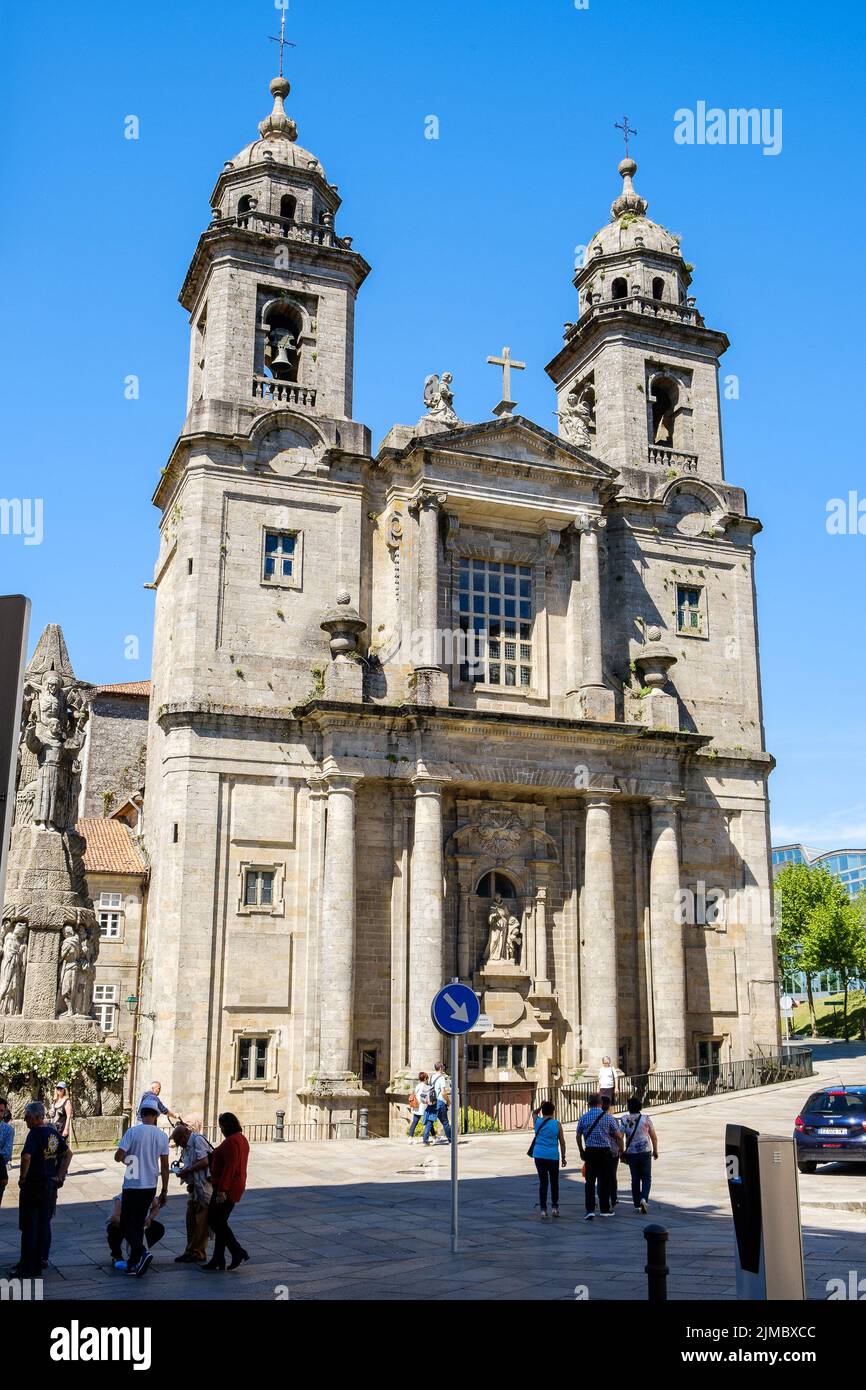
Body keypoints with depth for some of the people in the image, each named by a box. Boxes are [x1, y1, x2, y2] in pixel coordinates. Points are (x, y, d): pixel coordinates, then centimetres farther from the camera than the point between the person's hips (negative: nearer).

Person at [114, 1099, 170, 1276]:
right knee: (139, 1224, 16)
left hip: (132, 1186, -5)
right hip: (150, 1187, 5)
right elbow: (165, 1167, 4)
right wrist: (164, 1192, 11)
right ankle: (133, 1264, 18)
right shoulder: (162, 1135, 1)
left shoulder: (133, 1132, -11)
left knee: (126, 1225, 2)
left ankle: (141, 1253, -19)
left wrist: (125, 1158, 9)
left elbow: (118, 1156, -15)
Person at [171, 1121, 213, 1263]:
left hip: (203, 1187, -10)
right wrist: (182, 1170, 4)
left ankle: (198, 1253, 5)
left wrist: (187, 1170, -15)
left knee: (201, 1222, -1)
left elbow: (204, 1162, -22)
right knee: (190, 1220, 12)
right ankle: (191, 1251, 20)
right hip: (193, 1187, 10)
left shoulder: (198, 1140, -13)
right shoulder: (187, 1146, 17)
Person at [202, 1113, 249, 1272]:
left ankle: (238, 1252, -6)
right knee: (219, 1222, 12)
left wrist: (222, 1189, -25)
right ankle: (218, 1259, 13)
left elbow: (229, 1167, -24)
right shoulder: (241, 1139, 15)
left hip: (226, 1188, -10)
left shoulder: (231, 1141, -17)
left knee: (216, 1220, -6)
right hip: (236, 1186, 10)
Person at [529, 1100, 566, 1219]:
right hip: (553, 1156, -1)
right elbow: (562, 1142, -1)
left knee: (543, 1182, 5)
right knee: (554, 1182, 15)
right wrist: (563, 1157, 7)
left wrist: (542, 1105, 24)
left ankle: (543, 1209, 0)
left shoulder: (537, 1122, 1)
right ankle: (555, 1207, 20)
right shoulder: (557, 1124, -4)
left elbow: (535, 1113, 26)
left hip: (539, 1156, 2)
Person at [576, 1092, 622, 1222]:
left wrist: (581, 1151, 23)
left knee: (590, 1181, 4)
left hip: (590, 1151, 1)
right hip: (605, 1151, -1)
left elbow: (578, 1136, 9)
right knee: (604, 1181, 10)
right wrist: (621, 1149, 16)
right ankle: (605, 1209, 19)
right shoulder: (608, 1117, -4)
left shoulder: (583, 1117, 1)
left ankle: (590, 1210, -5)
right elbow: (618, 1136, 0)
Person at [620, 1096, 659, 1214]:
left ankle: (637, 1205, 14)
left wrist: (622, 1152, 2)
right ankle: (644, 1199, -15)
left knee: (635, 1179, 13)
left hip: (631, 1153, 1)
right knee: (646, 1178, 8)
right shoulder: (646, 1119, -5)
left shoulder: (624, 1120, -3)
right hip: (645, 1152, -1)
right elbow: (654, 1137, 0)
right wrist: (655, 1150, 14)